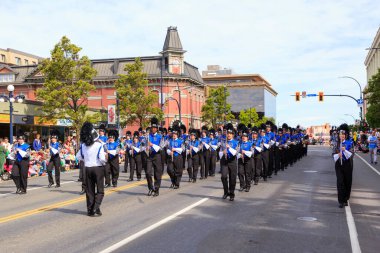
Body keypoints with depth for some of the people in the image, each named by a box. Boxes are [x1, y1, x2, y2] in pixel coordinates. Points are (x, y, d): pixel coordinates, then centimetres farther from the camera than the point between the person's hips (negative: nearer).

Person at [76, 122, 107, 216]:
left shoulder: (83, 146, -1)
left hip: (87, 169, 4)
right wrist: (104, 162, 0)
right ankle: (96, 208, -8)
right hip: (98, 168, -4)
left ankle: (90, 210, 15)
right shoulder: (99, 145, -16)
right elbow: (102, 158, -21)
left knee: (89, 190, 12)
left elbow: (78, 157, 6)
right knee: (100, 190, 6)